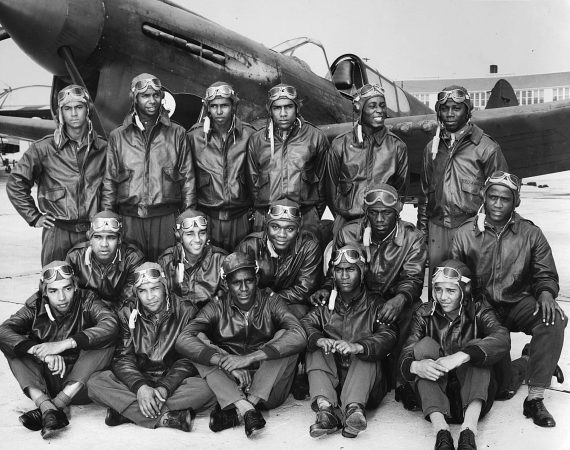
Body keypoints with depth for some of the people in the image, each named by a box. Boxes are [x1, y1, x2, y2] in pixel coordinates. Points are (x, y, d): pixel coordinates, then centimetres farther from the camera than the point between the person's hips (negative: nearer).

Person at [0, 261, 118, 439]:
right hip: (44, 386, 2)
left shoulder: (86, 301, -7)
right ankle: (47, 408, -33)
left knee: (105, 341, -24)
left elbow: (111, 324, -27)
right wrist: (42, 352, -34)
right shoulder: (35, 306, -2)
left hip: (79, 385, -2)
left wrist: (65, 344, -33)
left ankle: (55, 405, -28)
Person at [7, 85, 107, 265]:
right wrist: (34, 217, 3)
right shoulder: (44, 148, 1)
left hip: (94, 231, 1)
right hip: (57, 231, -1)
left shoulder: (103, 149, 6)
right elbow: (15, 184, 6)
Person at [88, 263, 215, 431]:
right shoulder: (127, 314, 3)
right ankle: (166, 417, -33)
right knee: (95, 383, -26)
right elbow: (123, 358, -5)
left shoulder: (186, 311, -2)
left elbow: (189, 358, -7)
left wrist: (164, 387, -23)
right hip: (136, 379, 2)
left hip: (174, 381, -1)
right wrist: (140, 387, -25)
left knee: (206, 389, -33)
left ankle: (127, 411, -28)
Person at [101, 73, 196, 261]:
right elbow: (109, 181, 11)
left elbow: (188, 178, 7)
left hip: (166, 217, -1)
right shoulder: (118, 136, 10)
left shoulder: (177, 134, 8)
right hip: (129, 218, 1)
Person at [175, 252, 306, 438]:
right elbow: (183, 340, -15)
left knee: (284, 336, -20)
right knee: (199, 341, -17)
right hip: (228, 387, 1)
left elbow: (299, 336, -20)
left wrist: (250, 357, -29)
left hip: (267, 389, 0)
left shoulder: (270, 303, -1)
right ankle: (246, 409, -32)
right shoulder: (217, 308, 1)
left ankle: (233, 411, -26)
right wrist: (224, 360, -29)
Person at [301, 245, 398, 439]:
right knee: (316, 351, -21)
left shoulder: (376, 304, 6)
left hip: (364, 378, -2)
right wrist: (319, 339, -30)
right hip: (330, 376, 3)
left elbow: (388, 335, -14)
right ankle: (325, 408, -42)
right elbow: (305, 323, -5)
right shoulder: (326, 303, 15)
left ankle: (355, 407, -49)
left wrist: (358, 346, -34)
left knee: (368, 352, -28)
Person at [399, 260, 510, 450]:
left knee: (476, 347, -22)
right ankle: (440, 430, -38)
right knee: (425, 345, -20)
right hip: (434, 393, 1)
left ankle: (469, 429, -40)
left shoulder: (479, 311, 0)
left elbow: (502, 339, -23)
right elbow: (405, 357, -9)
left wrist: (460, 357, -39)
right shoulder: (424, 315, 3)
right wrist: (415, 366, -35)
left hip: (472, 393, -1)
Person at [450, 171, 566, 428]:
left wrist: (545, 292, -16)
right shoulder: (465, 234, 2)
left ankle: (535, 399, -23)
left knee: (554, 319, -32)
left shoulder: (531, 234, 4)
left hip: (518, 303, 2)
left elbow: (545, 274, 8)